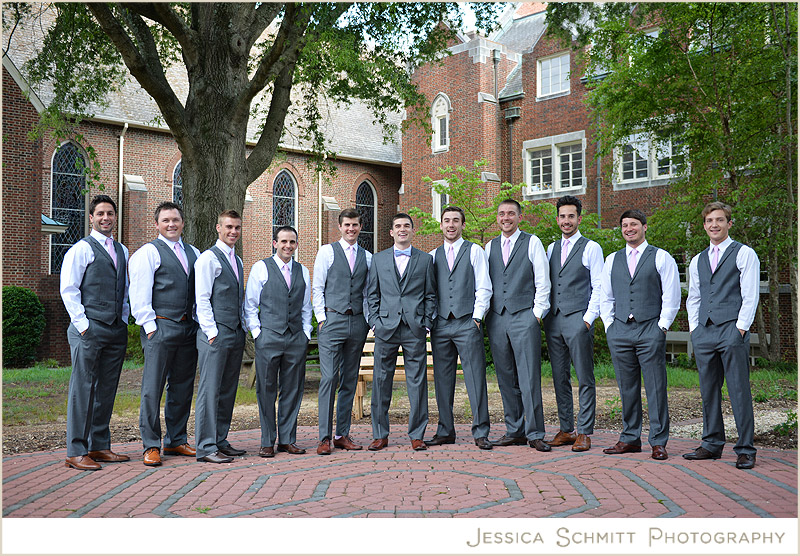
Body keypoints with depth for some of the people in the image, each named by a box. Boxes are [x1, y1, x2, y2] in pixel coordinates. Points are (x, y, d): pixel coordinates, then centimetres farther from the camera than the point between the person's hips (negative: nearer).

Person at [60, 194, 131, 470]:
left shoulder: (122, 251, 17)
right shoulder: (81, 249, -2)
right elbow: (68, 290, -6)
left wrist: (124, 320, 12)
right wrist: (82, 324, -11)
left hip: (116, 330, 6)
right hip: (89, 329, -6)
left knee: (106, 390, 10)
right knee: (83, 389, -4)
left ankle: (99, 446, 18)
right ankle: (76, 452, 1)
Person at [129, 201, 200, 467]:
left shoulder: (193, 253, 17)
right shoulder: (148, 252, -1)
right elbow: (139, 293, -6)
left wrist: (198, 323, 11)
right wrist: (149, 326, -11)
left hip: (188, 328, 6)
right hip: (160, 327, -6)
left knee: (182, 387, 11)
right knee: (152, 388, -3)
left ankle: (176, 441, 22)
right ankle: (151, 446, 5)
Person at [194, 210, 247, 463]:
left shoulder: (237, 261, 19)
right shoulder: (208, 258, -5)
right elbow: (202, 299, -11)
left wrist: (243, 329, 16)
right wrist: (212, 332, -15)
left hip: (236, 334, 8)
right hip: (215, 334, -8)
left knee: (228, 390, 10)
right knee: (210, 390, -6)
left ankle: (220, 441, 18)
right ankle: (206, 447, -2)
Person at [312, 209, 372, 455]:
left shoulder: (367, 257, 13)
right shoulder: (327, 251, 5)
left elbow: (367, 293, 16)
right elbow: (317, 288, 2)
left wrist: (369, 320, 6)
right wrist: (322, 319, -5)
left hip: (357, 322, 4)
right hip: (332, 319, -3)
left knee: (350, 380, 6)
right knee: (329, 377, -10)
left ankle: (342, 435, 14)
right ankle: (325, 438, -5)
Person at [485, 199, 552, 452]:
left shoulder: (532, 243, 5)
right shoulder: (490, 246, 16)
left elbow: (543, 281, 1)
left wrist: (537, 312, -6)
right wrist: (483, 313, 9)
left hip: (524, 316, -4)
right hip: (497, 318, 4)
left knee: (529, 378, -7)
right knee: (506, 379, 6)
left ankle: (535, 434, 0)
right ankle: (515, 431, 15)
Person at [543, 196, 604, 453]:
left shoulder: (591, 248, 1)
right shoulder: (551, 248, 16)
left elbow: (598, 287, -3)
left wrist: (588, 318, -11)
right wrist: (545, 314, 9)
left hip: (578, 318, -5)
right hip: (553, 320, 5)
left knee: (585, 379, -2)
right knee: (560, 377, 8)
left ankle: (584, 433, 4)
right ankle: (565, 429, 16)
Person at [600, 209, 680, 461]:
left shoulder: (661, 258, 5)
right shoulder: (612, 260, 15)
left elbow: (671, 297, 1)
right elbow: (605, 297, 17)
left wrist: (661, 327, -7)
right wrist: (609, 325, 6)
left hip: (650, 330, -3)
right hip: (620, 330, 4)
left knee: (656, 388, -2)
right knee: (627, 388, 8)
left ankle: (658, 442, 5)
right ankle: (630, 438, 16)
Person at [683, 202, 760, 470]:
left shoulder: (744, 254, 3)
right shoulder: (698, 261, 19)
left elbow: (750, 296, -3)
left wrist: (740, 328, -11)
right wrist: (694, 329, 11)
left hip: (732, 330, -5)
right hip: (704, 333, 5)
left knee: (739, 391, -5)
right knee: (708, 390, 8)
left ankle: (745, 450, 1)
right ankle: (712, 444, 17)